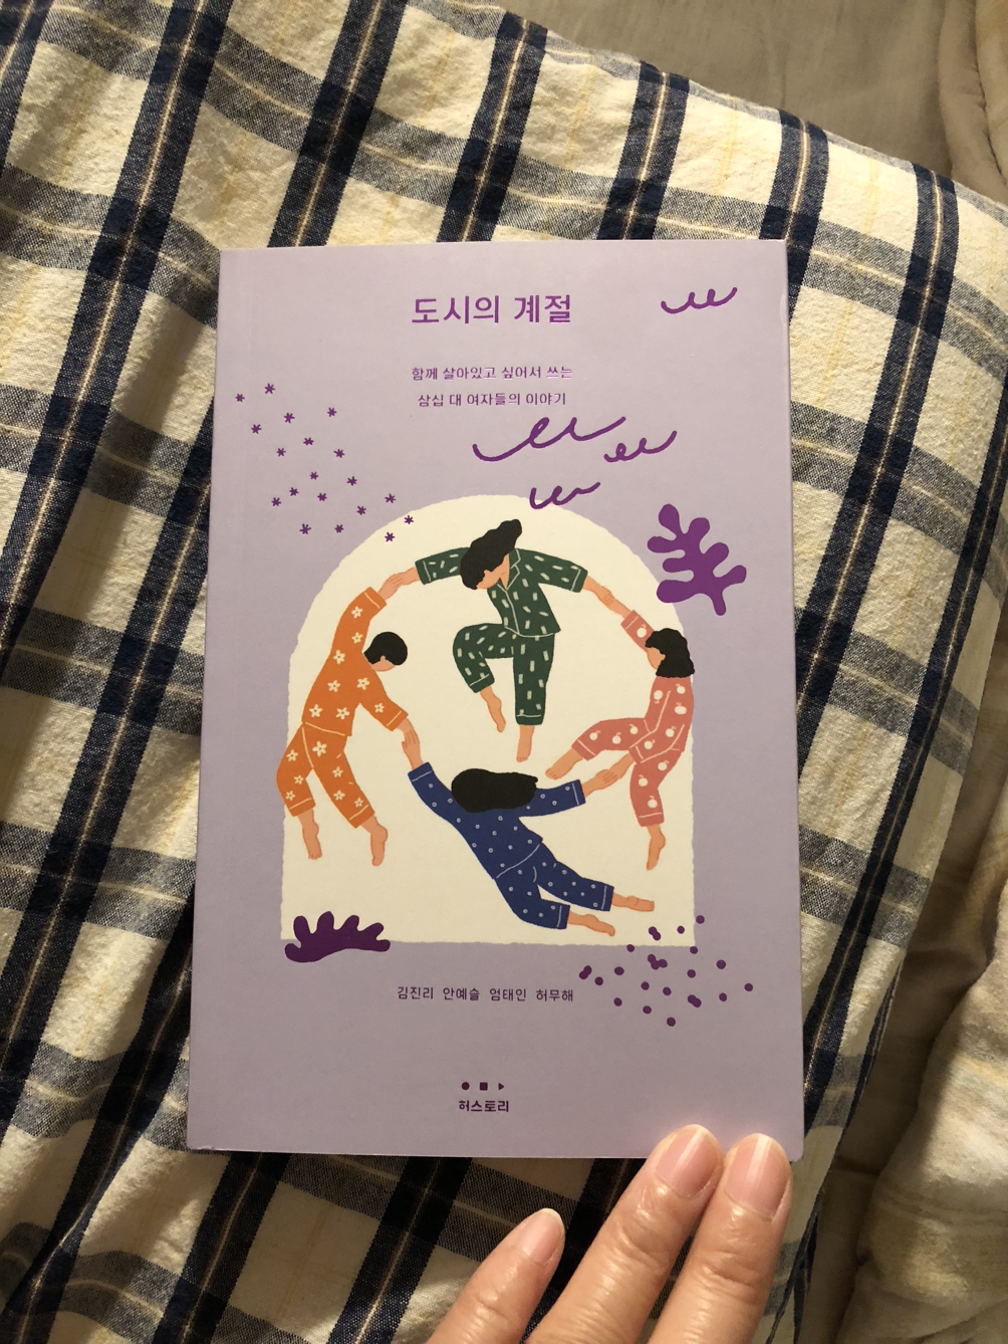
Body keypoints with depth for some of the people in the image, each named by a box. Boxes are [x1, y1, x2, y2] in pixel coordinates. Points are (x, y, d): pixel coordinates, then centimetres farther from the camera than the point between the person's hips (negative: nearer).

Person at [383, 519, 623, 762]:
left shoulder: (529, 562, -29)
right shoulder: (481, 558, -17)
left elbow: (566, 571, -22)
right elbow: (443, 563, -13)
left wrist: (598, 590, -18)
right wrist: (406, 576, -10)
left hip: (537, 636, -4)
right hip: (510, 633, 4)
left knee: (529, 688, -1)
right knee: (465, 641, -17)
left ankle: (525, 739, 25)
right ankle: (492, 701, -4)